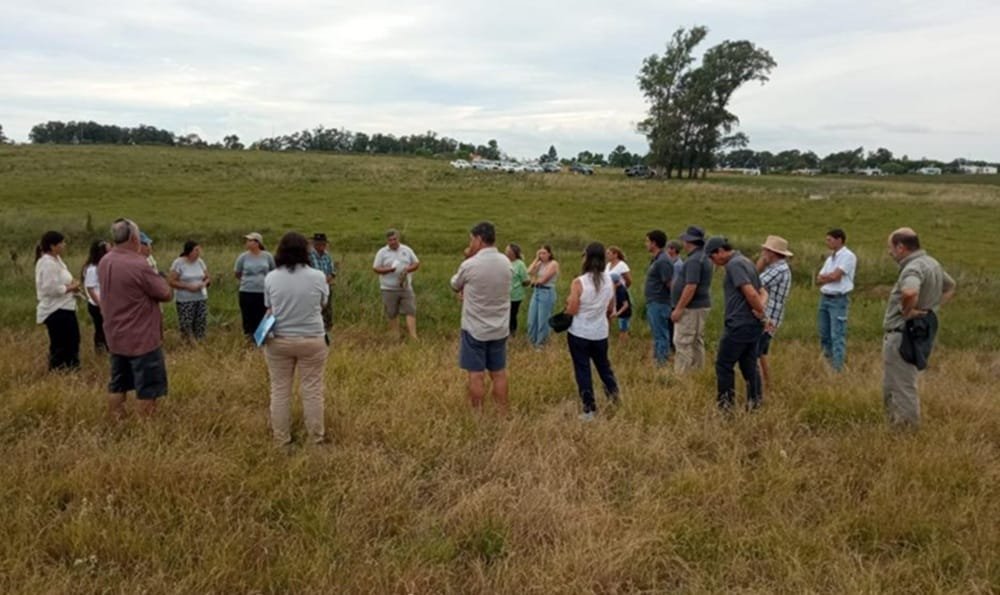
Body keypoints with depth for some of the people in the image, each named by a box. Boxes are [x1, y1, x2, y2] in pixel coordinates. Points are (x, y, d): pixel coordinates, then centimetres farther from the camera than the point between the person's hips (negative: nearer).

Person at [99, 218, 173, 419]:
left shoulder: (104, 263, 3)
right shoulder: (138, 265, -22)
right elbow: (167, 294, -13)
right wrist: (157, 278, 4)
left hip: (115, 337, 8)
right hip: (142, 338, -8)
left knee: (117, 384, 16)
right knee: (147, 389, 3)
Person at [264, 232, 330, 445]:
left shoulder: (270, 278, -5)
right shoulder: (317, 276, -8)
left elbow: (269, 309, 5)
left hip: (278, 341, 1)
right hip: (312, 340, -1)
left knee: (280, 389, 11)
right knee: (312, 390, 7)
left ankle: (281, 438, 18)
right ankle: (316, 436, 16)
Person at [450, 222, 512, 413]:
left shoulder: (469, 265, -16)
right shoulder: (506, 262, -1)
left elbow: (455, 286, 3)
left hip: (475, 329, -5)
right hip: (500, 329, 5)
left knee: (476, 374, 4)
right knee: (499, 373, 13)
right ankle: (502, 414, 21)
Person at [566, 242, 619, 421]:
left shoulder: (578, 282, -18)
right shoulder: (609, 280, -2)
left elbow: (571, 311, -17)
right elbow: (611, 309, 8)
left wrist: (568, 302, 3)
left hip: (579, 334, -4)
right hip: (600, 333, 4)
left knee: (582, 370, 6)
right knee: (603, 364, 27)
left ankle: (589, 408, 10)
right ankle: (613, 390, 28)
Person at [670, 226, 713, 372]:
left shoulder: (694, 260, -18)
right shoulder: (705, 257, 13)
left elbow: (691, 287, -25)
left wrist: (678, 308, -21)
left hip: (691, 308, -10)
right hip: (702, 305, 10)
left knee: (683, 343, -8)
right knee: (697, 342, 14)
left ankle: (681, 375, -8)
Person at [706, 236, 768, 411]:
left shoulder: (734, 264, -13)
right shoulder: (746, 262, 17)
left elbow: (750, 293, -23)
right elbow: (763, 293, 17)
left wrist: (760, 311, -8)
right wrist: (760, 308, -2)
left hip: (739, 325, -9)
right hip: (753, 325, 9)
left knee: (723, 365, 0)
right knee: (749, 366, 12)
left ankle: (725, 405, 3)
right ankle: (754, 404, 14)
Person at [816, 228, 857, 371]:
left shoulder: (848, 256, -9)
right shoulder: (830, 258, 17)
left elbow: (835, 276, -17)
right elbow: (819, 279, 10)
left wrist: (824, 276, 2)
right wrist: (830, 277, -8)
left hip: (838, 300, -8)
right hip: (824, 298, 8)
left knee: (837, 336, -9)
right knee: (824, 335, 13)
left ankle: (838, 369, -8)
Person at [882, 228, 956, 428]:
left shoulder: (914, 268, -20)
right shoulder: (931, 263, 12)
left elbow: (910, 292, -43)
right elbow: (950, 286, 30)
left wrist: (907, 311, -24)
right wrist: (933, 306, 18)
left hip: (902, 336, -10)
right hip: (916, 334, 10)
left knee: (902, 388, -1)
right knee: (891, 387, 20)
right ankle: (896, 426, 29)